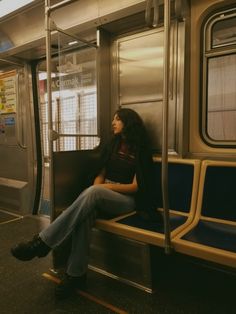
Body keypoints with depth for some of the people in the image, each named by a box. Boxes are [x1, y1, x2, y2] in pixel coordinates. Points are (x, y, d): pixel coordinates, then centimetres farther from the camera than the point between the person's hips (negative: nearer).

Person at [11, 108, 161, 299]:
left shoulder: (141, 150, -1)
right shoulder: (112, 146, 16)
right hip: (102, 196, 5)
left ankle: (43, 242, -33)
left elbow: (136, 186, -6)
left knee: (93, 192, -36)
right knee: (86, 212, -32)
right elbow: (101, 174, 14)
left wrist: (107, 187, -15)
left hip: (127, 199, -4)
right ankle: (76, 274, -25)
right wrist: (97, 185, -9)